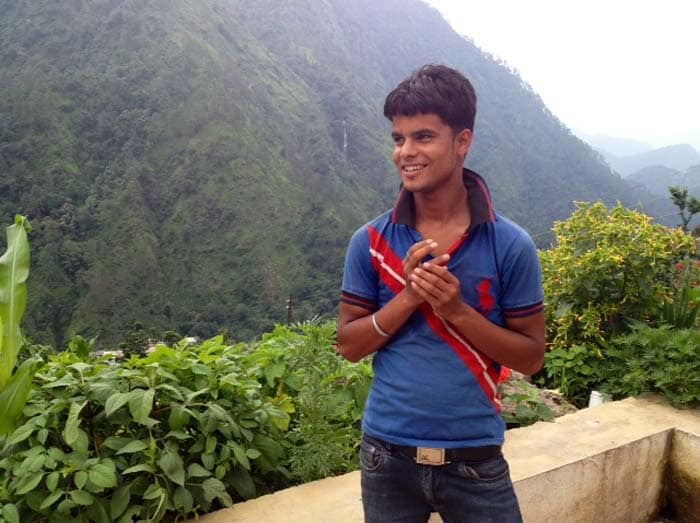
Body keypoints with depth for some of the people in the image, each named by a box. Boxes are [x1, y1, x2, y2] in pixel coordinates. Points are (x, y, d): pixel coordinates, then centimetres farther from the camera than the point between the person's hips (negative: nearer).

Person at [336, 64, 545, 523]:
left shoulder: (511, 245, -9)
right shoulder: (370, 242, -5)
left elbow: (531, 356, -5)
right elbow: (348, 345, -1)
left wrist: (457, 310, -20)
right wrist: (407, 297, -18)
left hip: (476, 461, -1)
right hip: (387, 456, 2)